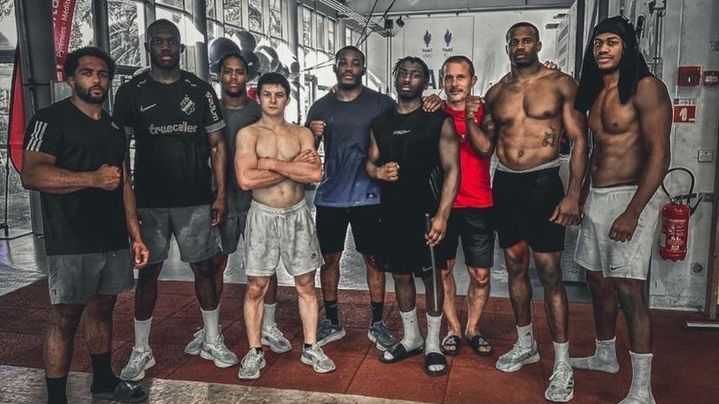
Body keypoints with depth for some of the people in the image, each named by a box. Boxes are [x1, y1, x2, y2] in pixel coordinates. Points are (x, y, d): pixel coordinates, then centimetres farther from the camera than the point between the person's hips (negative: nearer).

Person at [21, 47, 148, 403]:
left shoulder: (113, 128, 16)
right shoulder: (51, 119, -4)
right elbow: (31, 175, -16)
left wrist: (135, 236, 12)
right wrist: (93, 178, -21)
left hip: (114, 241, 6)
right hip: (71, 243, -6)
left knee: (102, 308, 16)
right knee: (65, 318, 0)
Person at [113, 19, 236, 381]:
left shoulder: (200, 90, 3)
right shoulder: (131, 92, 2)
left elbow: (217, 145, 4)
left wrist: (221, 194, -2)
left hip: (196, 200, 1)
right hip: (148, 201, 0)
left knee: (204, 268, 7)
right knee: (148, 272, 6)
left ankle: (213, 342, 22)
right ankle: (141, 351, 20)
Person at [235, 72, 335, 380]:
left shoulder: (302, 133, 5)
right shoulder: (248, 133, -2)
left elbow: (315, 174, -11)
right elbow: (246, 180, -17)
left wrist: (272, 163, -14)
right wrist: (295, 167, -12)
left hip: (297, 215, 2)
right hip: (263, 215, -2)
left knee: (306, 285, 8)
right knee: (256, 288, 4)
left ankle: (311, 348, 22)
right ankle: (254, 352, 18)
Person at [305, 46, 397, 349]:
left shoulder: (381, 104, -1)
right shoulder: (321, 107, 8)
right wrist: (312, 136, -10)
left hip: (368, 196, -2)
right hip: (330, 197, 3)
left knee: (373, 259, 5)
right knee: (330, 259, 10)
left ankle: (377, 324, 20)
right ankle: (332, 323, 24)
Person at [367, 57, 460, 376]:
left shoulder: (438, 121, -4)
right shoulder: (380, 123, 10)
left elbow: (451, 170, -9)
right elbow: (370, 163, 16)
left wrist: (441, 215, -18)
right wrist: (378, 171, -10)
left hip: (425, 212, -4)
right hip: (391, 212, 5)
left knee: (431, 276, 4)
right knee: (401, 275, 13)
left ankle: (433, 344, 20)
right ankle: (411, 339, 30)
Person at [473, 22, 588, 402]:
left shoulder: (561, 84, -2)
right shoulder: (495, 93, 9)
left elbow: (578, 140, -5)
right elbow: (483, 145, 11)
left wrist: (573, 193, -13)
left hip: (543, 183, -4)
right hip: (505, 184, 5)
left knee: (549, 272, -6)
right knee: (515, 267, 12)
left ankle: (562, 364, 4)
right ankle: (525, 345, 29)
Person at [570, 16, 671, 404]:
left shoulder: (646, 88, -10)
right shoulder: (596, 92, 14)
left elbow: (659, 155, -16)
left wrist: (633, 213, -21)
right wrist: (580, 197, 16)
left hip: (629, 198, -8)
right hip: (595, 198, 8)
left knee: (629, 290, -10)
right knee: (598, 282, 15)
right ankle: (605, 356, 34)